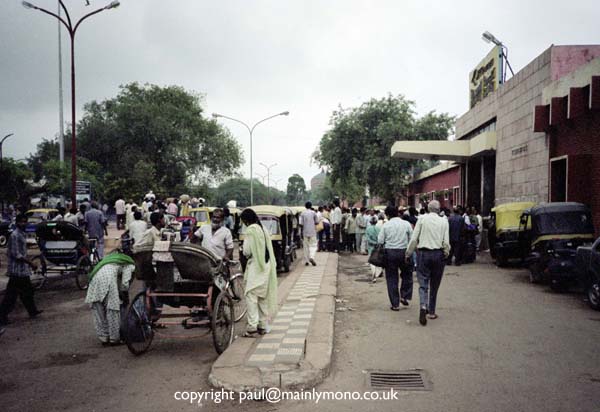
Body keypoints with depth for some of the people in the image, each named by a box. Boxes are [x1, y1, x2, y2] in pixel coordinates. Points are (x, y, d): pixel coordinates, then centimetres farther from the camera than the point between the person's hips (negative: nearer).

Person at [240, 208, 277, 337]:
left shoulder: (250, 230, -12)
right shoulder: (263, 229, 12)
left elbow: (247, 251, -14)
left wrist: (244, 252, 6)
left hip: (256, 267, -8)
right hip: (267, 267, 8)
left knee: (251, 296, -7)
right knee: (263, 297, 14)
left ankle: (252, 327, -11)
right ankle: (262, 325, 20)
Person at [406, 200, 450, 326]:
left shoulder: (422, 219, -2)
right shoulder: (444, 221, 1)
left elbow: (414, 239, -3)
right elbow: (446, 242, -2)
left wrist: (408, 253, 8)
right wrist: (446, 254, 15)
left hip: (424, 253, -1)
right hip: (438, 254, 1)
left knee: (423, 283, 0)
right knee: (434, 285, 12)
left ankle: (423, 306, -24)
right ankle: (431, 312, 19)